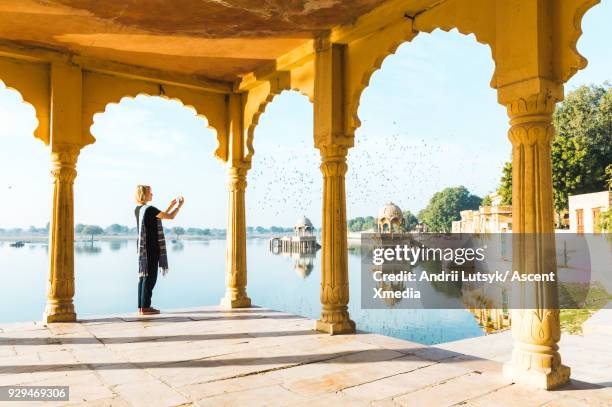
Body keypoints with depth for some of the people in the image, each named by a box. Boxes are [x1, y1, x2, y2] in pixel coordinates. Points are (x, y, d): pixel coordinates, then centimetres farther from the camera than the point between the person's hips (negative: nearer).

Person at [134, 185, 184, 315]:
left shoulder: (138, 210, 12)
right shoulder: (150, 209, -15)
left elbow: (161, 216, 23)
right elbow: (170, 216, -10)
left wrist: (170, 206, 24)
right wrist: (179, 205, 5)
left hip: (142, 247, 9)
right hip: (151, 248, -9)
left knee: (144, 276, 11)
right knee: (150, 276, -4)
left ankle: (141, 306, 15)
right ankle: (145, 307, -2)